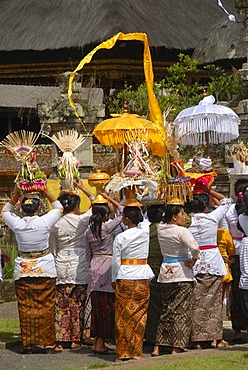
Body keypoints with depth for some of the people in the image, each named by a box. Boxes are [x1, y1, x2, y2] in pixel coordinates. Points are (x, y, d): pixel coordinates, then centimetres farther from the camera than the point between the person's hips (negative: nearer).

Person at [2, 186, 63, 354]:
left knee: (25, 307, 5)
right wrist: (45, 192, 7)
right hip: (45, 270, -2)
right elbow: (59, 208, 8)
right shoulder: (44, 222, -11)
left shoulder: (17, 223, -7)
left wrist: (16, 195, 9)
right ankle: (49, 343, 3)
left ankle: (27, 343, 8)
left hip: (23, 270, 2)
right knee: (46, 306, 2)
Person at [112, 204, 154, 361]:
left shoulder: (120, 238, -10)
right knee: (139, 315, 6)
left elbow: (116, 262, -3)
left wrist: (114, 280, 10)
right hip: (143, 277, 3)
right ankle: (136, 351, 4)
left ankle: (124, 352, 6)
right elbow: (144, 219, 21)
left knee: (124, 315, 4)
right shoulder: (145, 231, -3)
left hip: (125, 277, -3)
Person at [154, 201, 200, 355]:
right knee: (182, 311, -1)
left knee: (167, 310, 15)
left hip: (166, 273, 7)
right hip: (182, 272, -7)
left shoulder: (161, 229, 4)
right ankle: (177, 347, -3)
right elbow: (195, 248, -29)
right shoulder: (181, 231, -16)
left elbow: (165, 220, 29)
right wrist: (193, 260, -14)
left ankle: (158, 346, 15)